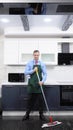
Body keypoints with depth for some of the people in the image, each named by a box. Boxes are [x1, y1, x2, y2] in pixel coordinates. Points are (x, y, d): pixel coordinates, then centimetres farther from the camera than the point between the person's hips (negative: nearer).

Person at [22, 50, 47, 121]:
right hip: (32, 83, -1)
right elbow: (26, 72, -4)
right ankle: (27, 114, 15)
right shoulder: (29, 63, 1)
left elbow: (45, 74, 0)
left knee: (41, 100, 3)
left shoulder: (42, 64, 3)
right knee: (30, 99, 4)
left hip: (39, 83, 1)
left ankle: (41, 114, 15)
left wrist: (42, 81, -16)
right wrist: (33, 70, -17)